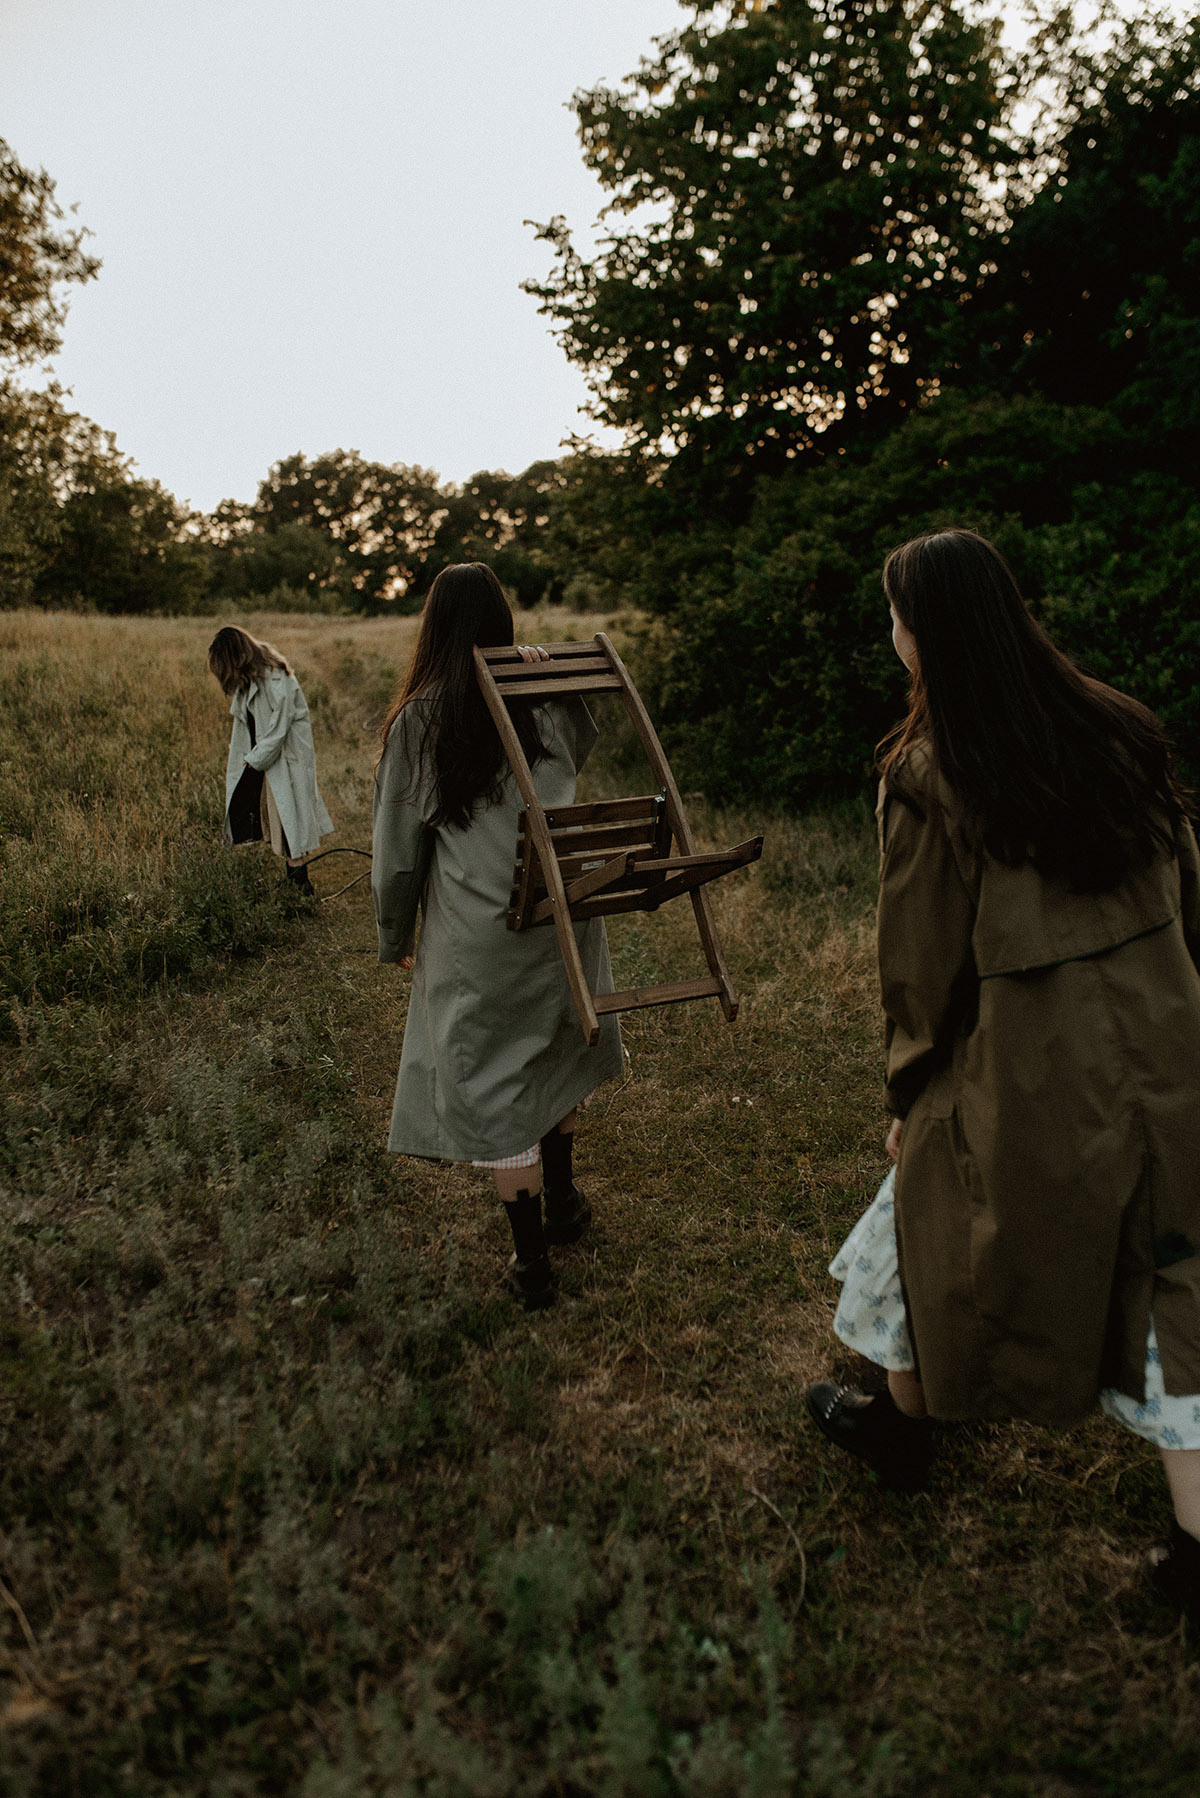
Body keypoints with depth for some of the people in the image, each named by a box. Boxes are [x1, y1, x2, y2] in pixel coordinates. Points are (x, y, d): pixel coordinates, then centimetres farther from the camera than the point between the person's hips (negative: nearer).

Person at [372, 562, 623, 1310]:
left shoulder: (417, 721, -9)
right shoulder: (550, 705, -1)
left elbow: (398, 845, -4)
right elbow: (586, 745, 23)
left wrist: (394, 935, 11)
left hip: (476, 932, -3)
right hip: (564, 912, 4)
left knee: (494, 1087, 8)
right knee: (555, 1057, 25)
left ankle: (531, 1261, 16)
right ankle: (563, 1199, 39)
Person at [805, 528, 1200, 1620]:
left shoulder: (925, 778, -17)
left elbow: (923, 958, -9)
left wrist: (907, 1092, 5)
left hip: (1021, 1069, -4)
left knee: (930, 1223, 22)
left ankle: (905, 1427, 45)